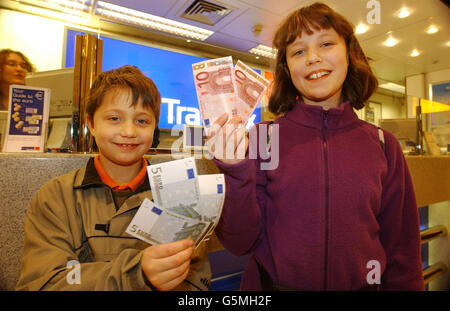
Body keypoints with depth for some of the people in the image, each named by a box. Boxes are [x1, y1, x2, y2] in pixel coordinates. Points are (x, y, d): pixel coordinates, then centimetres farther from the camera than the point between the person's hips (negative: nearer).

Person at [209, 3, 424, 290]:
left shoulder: (383, 145, -6)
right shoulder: (262, 138, -13)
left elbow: (401, 249, 1)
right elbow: (240, 243, -14)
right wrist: (238, 173, -27)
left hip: (361, 284, 2)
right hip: (273, 283, -1)